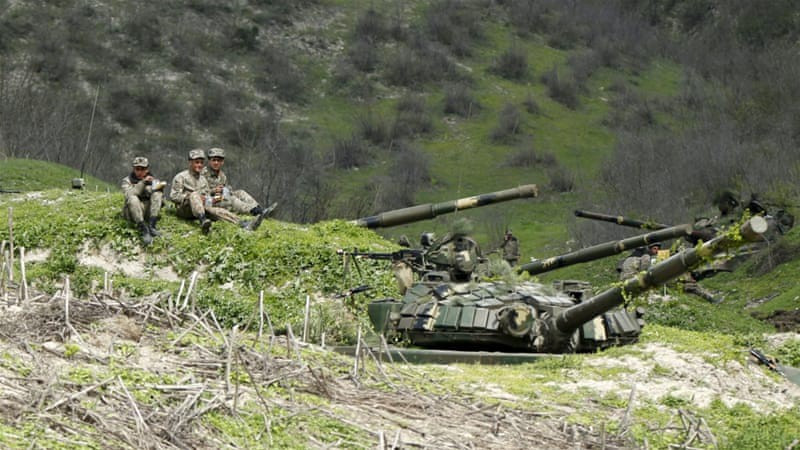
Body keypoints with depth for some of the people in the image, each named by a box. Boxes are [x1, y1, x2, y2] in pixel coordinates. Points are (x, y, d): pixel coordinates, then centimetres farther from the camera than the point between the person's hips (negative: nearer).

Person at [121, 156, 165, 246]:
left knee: (157, 193, -19)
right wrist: (143, 182, -24)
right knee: (133, 198, -32)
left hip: (149, 212, 2)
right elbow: (128, 195, -17)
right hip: (132, 214, -2)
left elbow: (160, 202, 6)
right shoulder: (127, 181, 6)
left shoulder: (153, 181, 12)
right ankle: (144, 231, -43)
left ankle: (151, 226, -30)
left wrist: (160, 189, -13)